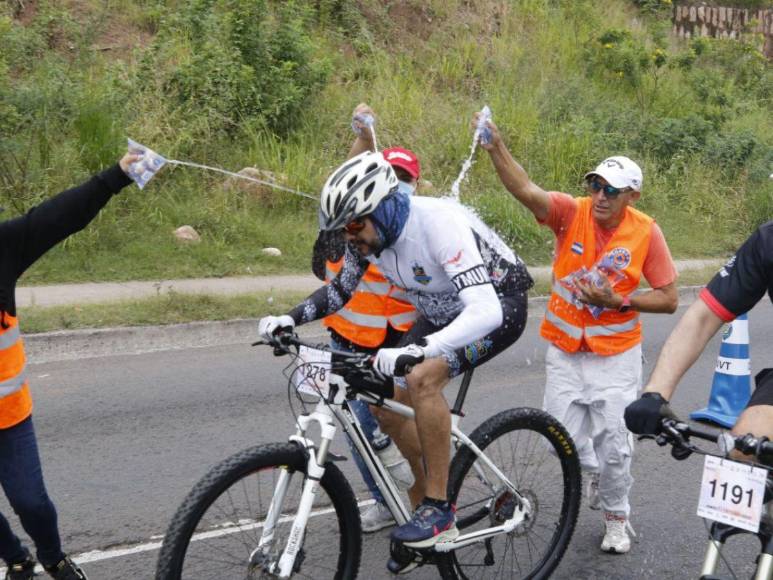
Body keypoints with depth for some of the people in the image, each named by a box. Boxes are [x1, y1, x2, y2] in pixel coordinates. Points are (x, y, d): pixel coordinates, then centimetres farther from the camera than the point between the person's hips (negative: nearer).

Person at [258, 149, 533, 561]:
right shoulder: (368, 232, -14)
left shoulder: (439, 224, -36)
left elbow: (485, 311, -45)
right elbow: (340, 290, 4)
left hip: (498, 306, -8)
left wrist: (417, 351, -57)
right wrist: (290, 318, -13)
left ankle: (438, 510, -17)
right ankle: (423, 495, 21)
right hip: (444, 312, 8)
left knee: (421, 379, -30)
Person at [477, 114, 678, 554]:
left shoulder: (646, 232, -12)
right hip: (565, 350, 1)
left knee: (613, 444, 5)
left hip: (616, 354, -1)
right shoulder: (572, 212, -13)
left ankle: (617, 517, 32)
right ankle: (596, 471, 43)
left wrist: (618, 301, -19)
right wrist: (496, 148, -47)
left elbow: (669, 299, -5)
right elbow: (526, 191, -31)